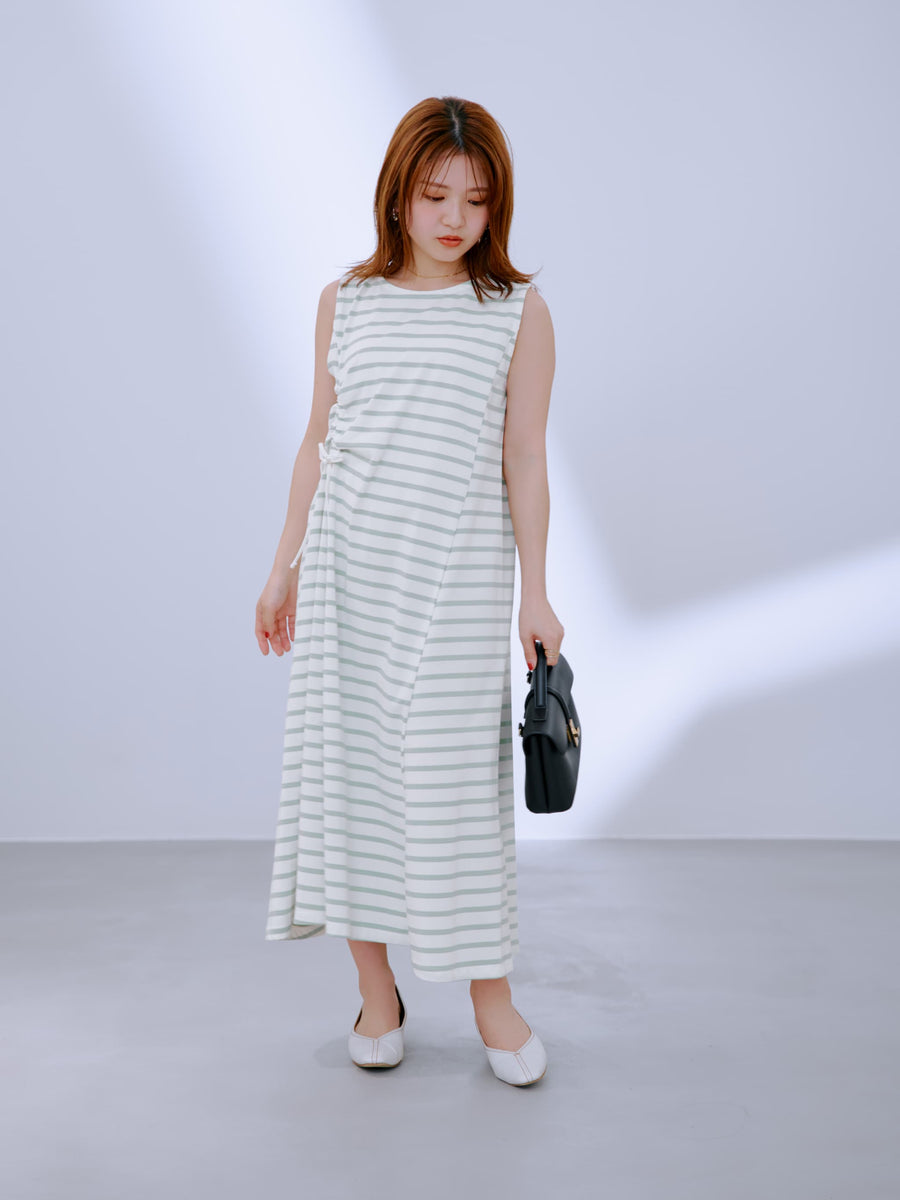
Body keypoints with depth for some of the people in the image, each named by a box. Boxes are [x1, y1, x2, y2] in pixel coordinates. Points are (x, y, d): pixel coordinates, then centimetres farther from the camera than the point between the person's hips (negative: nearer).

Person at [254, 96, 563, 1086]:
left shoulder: (518, 311, 2)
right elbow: (318, 443, 12)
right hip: (345, 560, 3)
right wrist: (286, 565, 11)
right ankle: (376, 988, 19)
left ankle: (489, 990, 17)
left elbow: (524, 461, 1)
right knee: (346, 756, 4)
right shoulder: (345, 302, 8)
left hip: (455, 570, -2)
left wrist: (533, 593, -1)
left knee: (457, 771, -1)